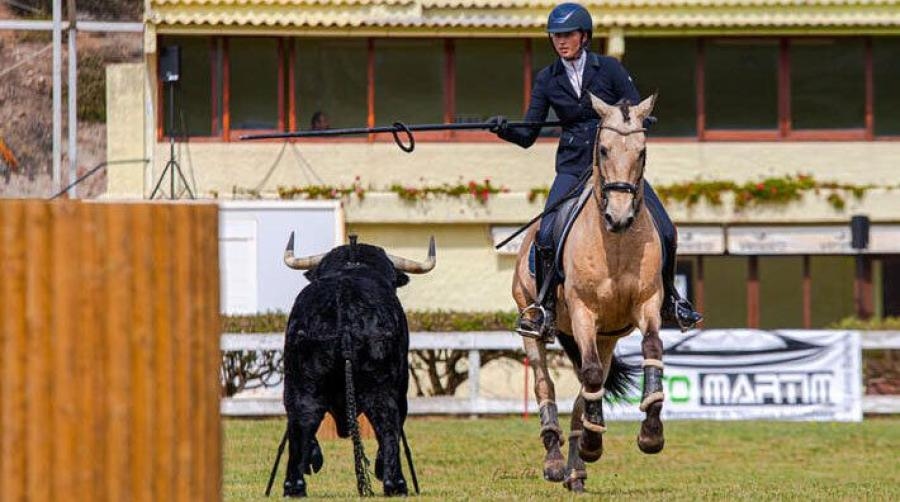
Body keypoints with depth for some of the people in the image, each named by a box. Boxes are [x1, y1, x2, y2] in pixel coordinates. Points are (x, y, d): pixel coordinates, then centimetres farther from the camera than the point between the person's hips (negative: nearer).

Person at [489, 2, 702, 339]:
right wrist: (504, 130, -18)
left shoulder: (609, 69, -1)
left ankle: (669, 299, 14)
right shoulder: (547, 80, 4)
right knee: (546, 235, -23)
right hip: (573, 168, 0)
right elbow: (528, 137, 3)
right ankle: (544, 311, -9)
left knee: (664, 230, -9)